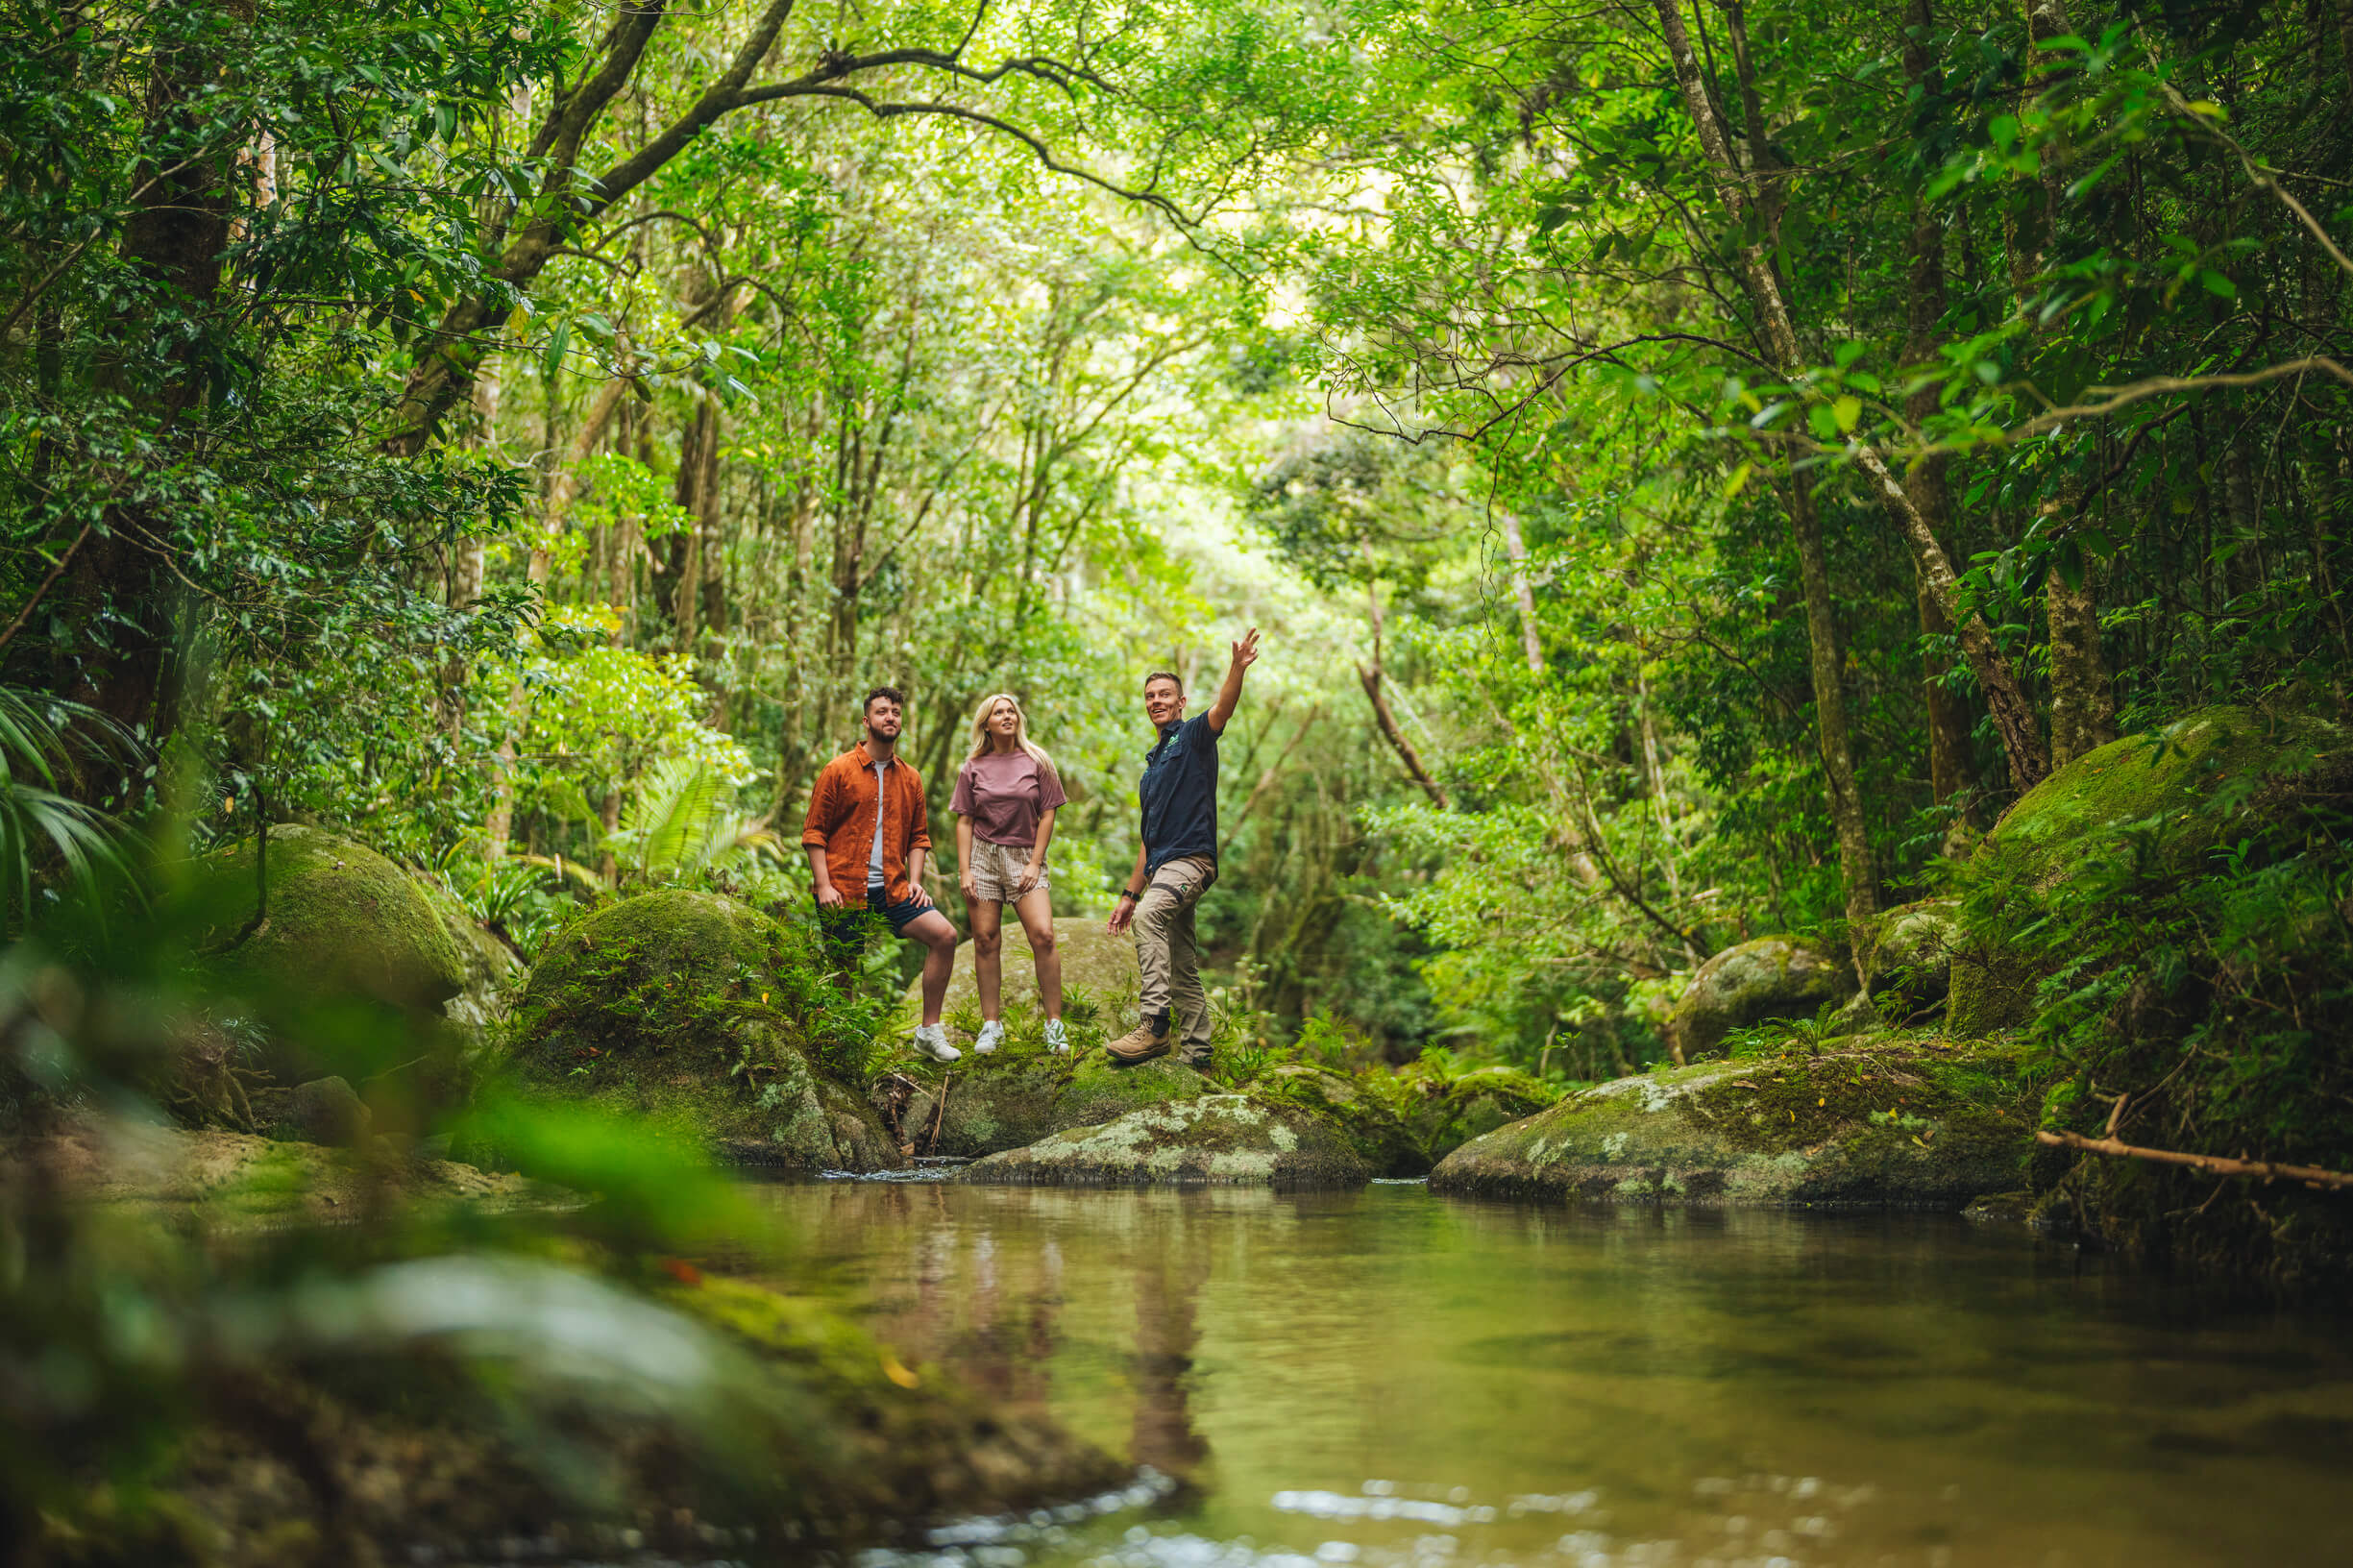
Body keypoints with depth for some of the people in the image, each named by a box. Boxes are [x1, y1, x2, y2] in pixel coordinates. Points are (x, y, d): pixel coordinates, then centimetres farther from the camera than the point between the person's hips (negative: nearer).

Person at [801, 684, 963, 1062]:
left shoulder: (909, 778, 12)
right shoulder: (838, 771, -1)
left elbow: (918, 837, 17)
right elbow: (814, 832, -2)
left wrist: (915, 882, 2)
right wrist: (824, 885, -12)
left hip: (892, 888, 4)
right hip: (845, 890, -4)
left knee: (944, 935, -12)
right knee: (843, 970, 1)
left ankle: (929, 1031, -3)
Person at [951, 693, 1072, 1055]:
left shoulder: (1037, 762, 6)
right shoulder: (973, 767, 8)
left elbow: (1047, 815, 4)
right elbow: (964, 822, 8)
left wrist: (1035, 863, -4)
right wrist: (965, 872, -1)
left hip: (1025, 857, -1)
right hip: (983, 856, 1)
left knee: (1043, 935, -14)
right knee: (986, 940, -1)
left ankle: (1054, 1025, -8)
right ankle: (990, 1025, 7)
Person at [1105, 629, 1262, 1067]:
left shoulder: (1193, 737, 3)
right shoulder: (1152, 765, 26)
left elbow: (1223, 709, -21)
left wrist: (1237, 669, -41)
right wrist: (1129, 893, 24)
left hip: (1192, 858, -9)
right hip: (1164, 867, 9)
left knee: (1149, 914, -34)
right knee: (1182, 968, 9)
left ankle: (1153, 1024, -40)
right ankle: (1196, 1051, 14)